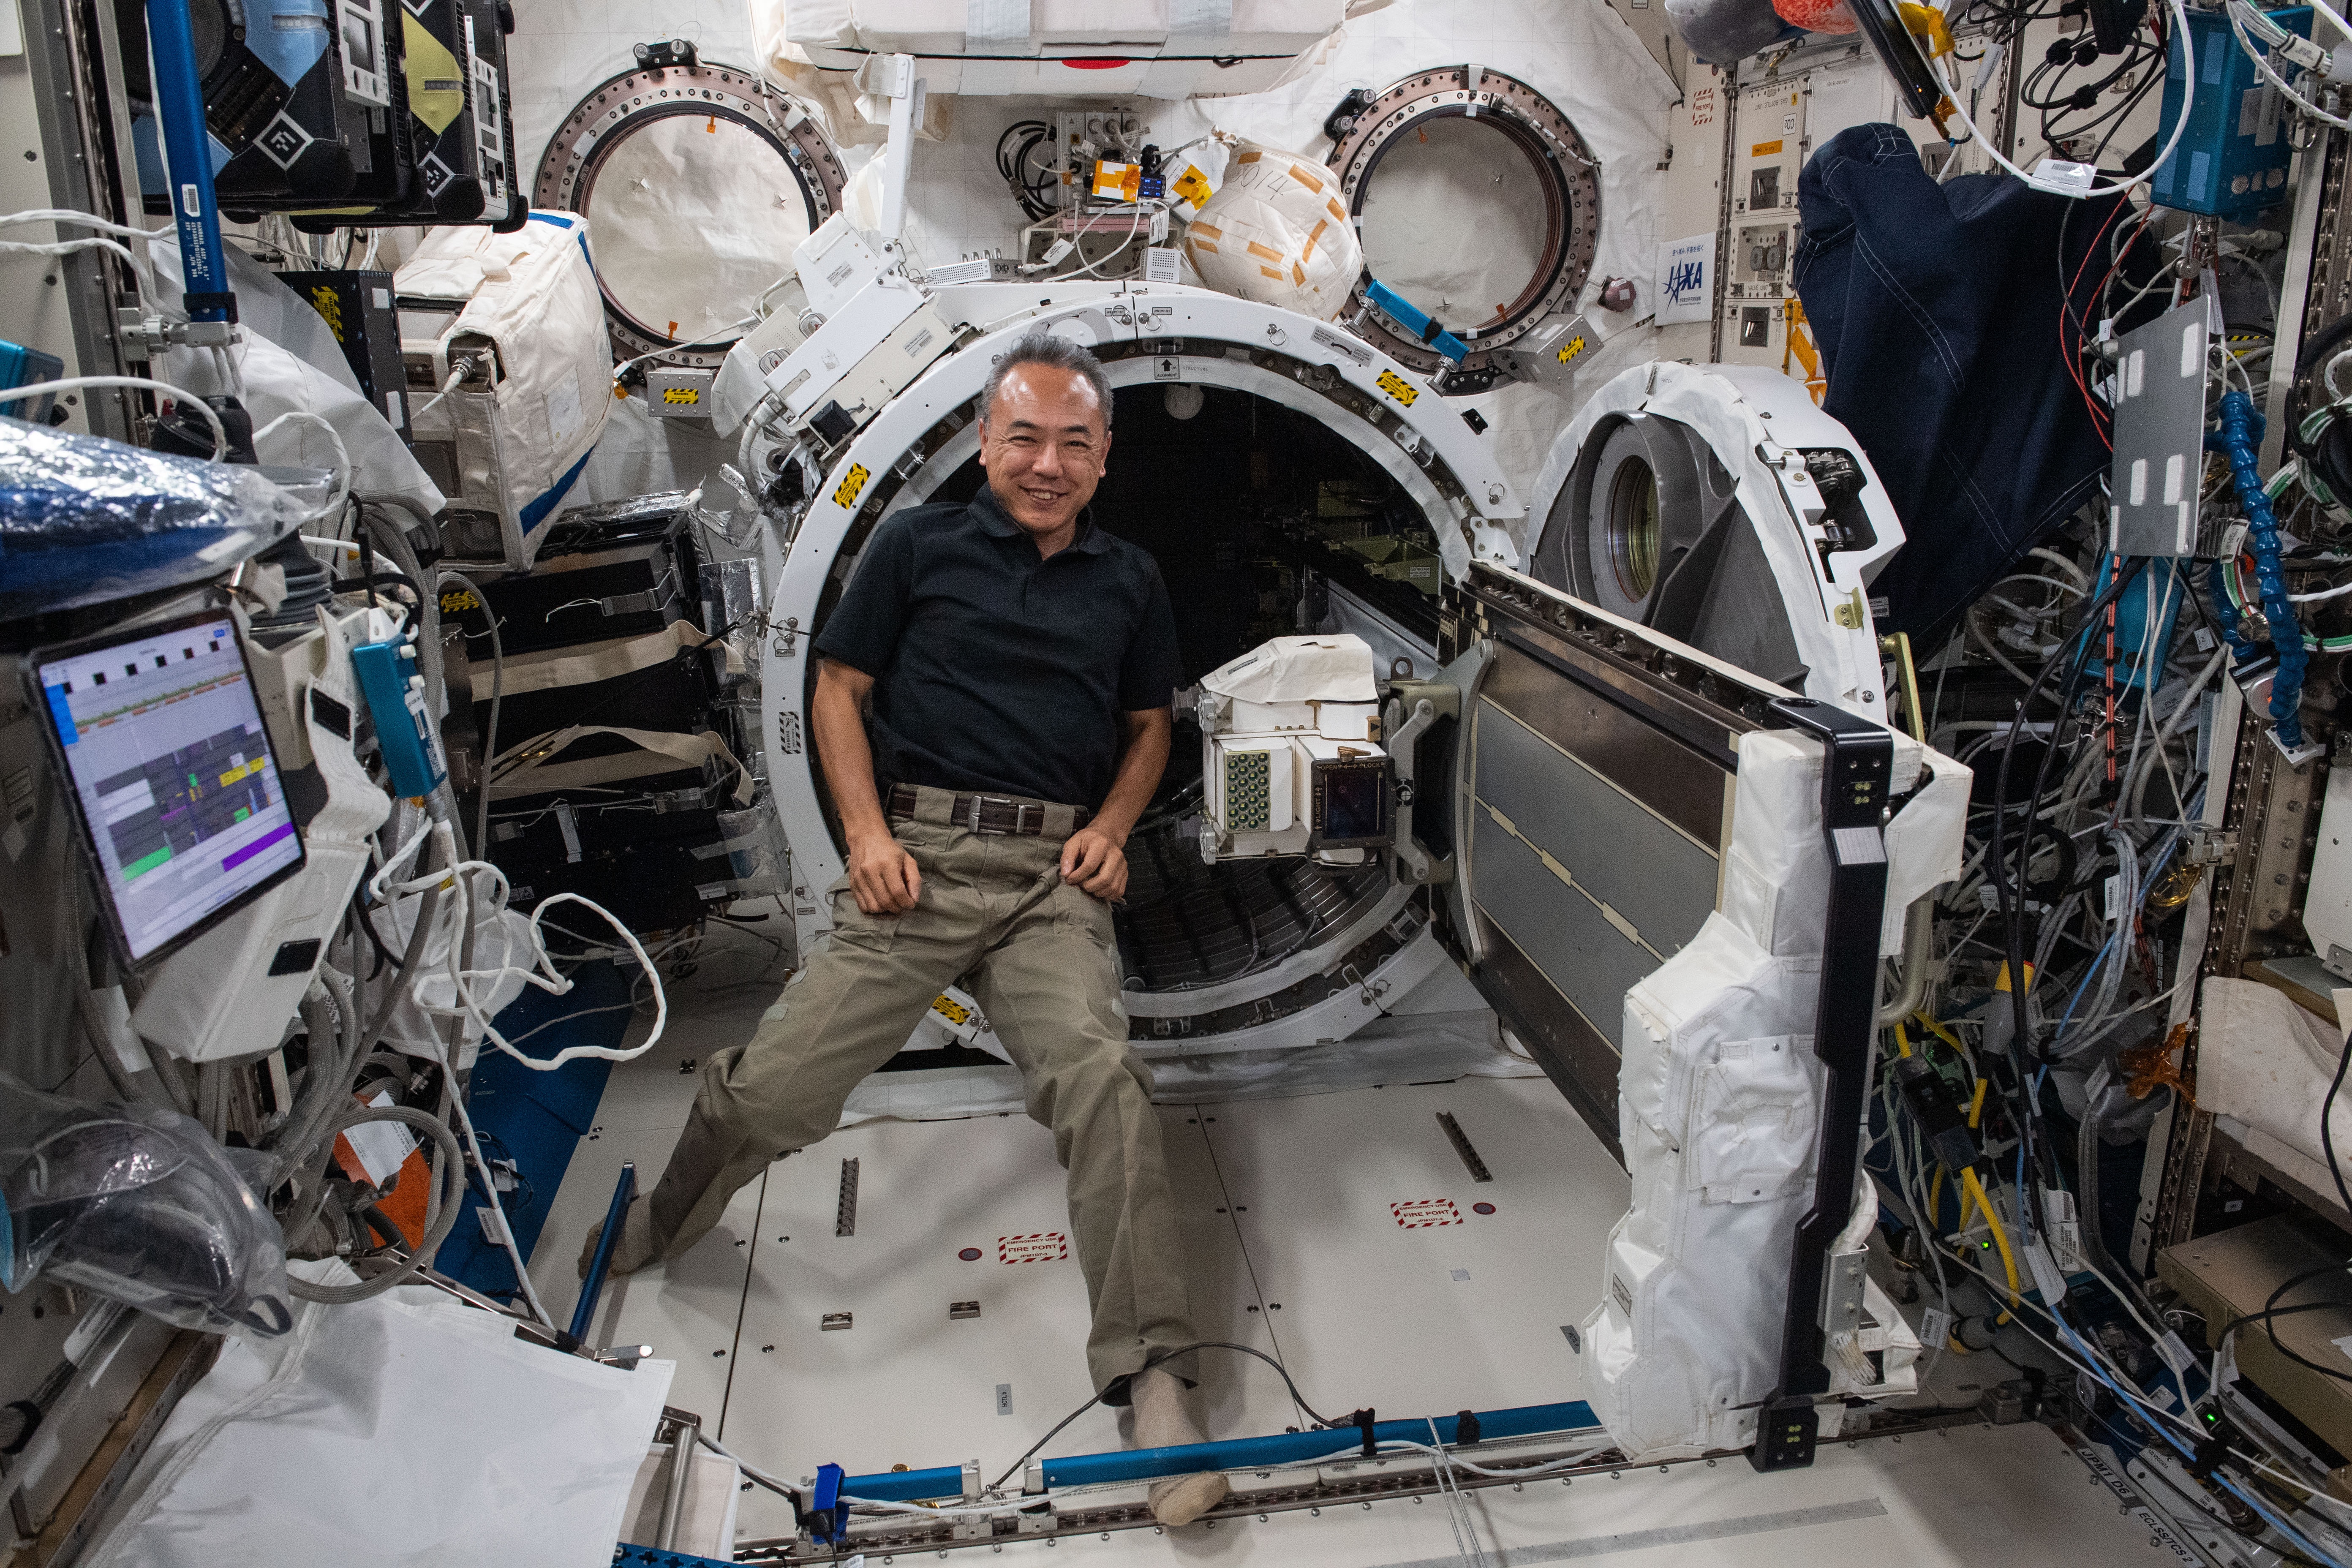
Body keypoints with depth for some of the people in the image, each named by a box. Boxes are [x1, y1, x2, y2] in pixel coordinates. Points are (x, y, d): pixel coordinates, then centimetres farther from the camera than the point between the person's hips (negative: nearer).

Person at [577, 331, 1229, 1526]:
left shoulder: (1129, 581, 15)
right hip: (916, 865, 0)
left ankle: (1151, 1380, -16)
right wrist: (868, 833, -5)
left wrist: (1111, 827, 3)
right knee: (771, 1089, -1)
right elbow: (838, 689, 8)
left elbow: (1149, 728, 22)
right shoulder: (919, 545, 7)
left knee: (1097, 1077, -24)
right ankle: (650, 1235, 34)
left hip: (1051, 877, 1)